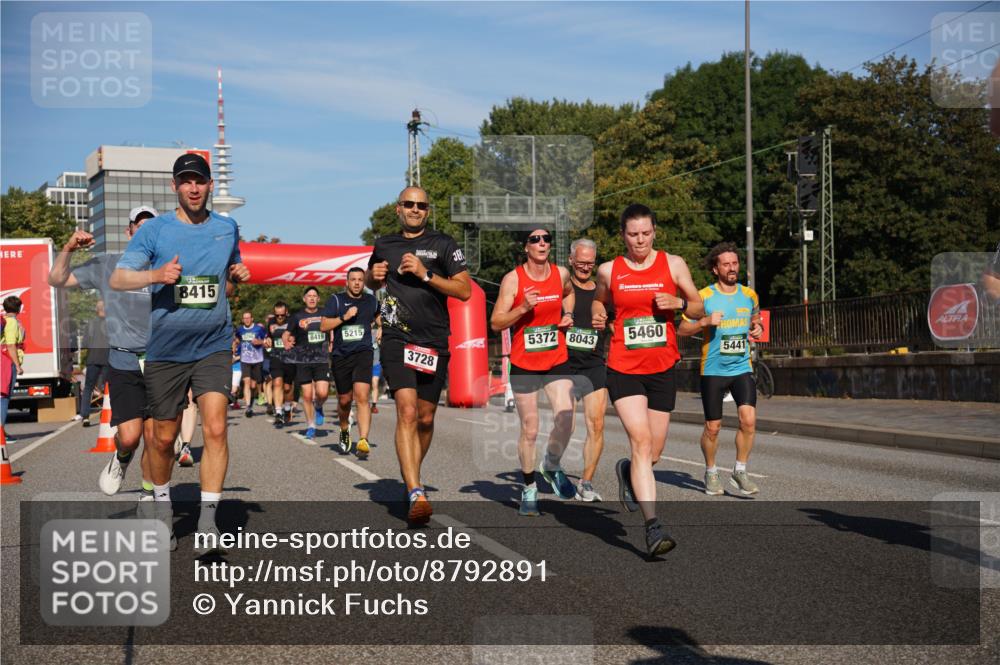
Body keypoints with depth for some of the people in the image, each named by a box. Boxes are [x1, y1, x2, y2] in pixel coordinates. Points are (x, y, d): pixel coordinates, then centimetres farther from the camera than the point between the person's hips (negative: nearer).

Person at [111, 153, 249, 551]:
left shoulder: (227, 228, 8)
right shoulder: (154, 230, -1)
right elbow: (117, 279, -5)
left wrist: (239, 274, 2)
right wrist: (156, 275, -23)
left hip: (213, 347, 1)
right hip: (165, 350, -1)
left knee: (215, 428, -16)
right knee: (163, 438, 8)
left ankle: (208, 519, -10)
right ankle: (162, 507, 33)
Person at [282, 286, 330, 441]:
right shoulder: (297, 316, 5)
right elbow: (286, 334, 12)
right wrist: (286, 343, -8)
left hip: (322, 359, 0)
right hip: (303, 360, 0)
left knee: (322, 393, -15)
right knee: (307, 395, 0)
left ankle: (318, 407, 20)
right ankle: (310, 426, 16)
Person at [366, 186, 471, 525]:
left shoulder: (443, 244, 3)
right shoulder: (384, 245, 12)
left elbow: (465, 291, -4)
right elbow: (371, 283, 30)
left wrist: (425, 274, -14)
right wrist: (373, 276, 6)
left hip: (434, 341, 0)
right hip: (397, 338, 0)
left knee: (425, 417, 10)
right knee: (407, 411, -18)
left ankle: (411, 477, 34)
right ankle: (416, 494, -25)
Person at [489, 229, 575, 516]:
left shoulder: (561, 274, 2)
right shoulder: (512, 279, -9)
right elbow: (495, 323, -9)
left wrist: (568, 315, 9)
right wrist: (523, 308, -23)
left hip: (557, 361, 3)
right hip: (524, 364, -2)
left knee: (565, 422, -12)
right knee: (530, 430, 4)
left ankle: (552, 466, 18)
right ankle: (529, 489, 23)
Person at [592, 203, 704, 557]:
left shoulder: (673, 264, 3)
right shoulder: (609, 270, 4)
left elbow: (699, 308, 10)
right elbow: (599, 301, 23)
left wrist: (678, 303, -11)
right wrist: (598, 317, 1)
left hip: (662, 370, 2)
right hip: (624, 369, -2)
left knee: (653, 452, 8)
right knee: (641, 441, -18)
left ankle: (627, 472, 44)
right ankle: (653, 526, -21)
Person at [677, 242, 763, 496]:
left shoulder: (749, 295, 6)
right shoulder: (704, 296, -6)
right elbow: (682, 330, -3)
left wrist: (757, 328, 3)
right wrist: (705, 322, -19)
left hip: (742, 368, 2)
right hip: (713, 370, -2)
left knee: (749, 419, -14)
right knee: (713, 427, 3)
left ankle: (740, 472, 2)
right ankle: (711, 473, 25)